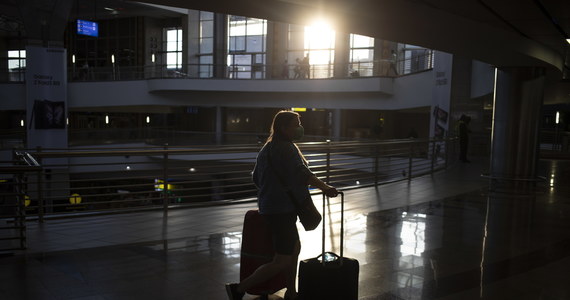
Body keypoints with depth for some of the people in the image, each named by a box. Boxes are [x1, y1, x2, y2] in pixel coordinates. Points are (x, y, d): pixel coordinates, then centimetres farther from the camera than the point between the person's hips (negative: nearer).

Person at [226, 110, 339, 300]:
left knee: (295, 248, 23)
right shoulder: (285, 148, -17)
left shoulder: (267, 148, 13)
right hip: (282, 211, -11)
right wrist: (325, 188, -15)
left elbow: (256, 178, 19)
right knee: (282, 261, -4)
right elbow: (302, 174, -24)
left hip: (270, 206, 11)